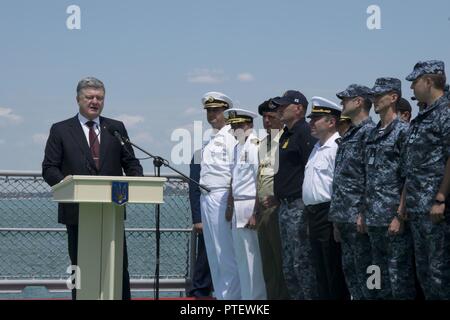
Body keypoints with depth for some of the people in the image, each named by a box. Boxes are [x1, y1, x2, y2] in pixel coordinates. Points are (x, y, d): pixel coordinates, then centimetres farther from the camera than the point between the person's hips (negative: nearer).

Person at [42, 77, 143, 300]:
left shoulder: (116, 128, 13)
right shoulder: (60, 130, 6)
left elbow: (131, 162, 11)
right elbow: (49, 168, 1)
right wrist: (62, 181, -20)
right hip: (77, 212, -2)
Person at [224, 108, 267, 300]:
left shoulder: (255, 145, -11)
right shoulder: (238, 147, 16)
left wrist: (255, 213, -19)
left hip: (250, 206, -9)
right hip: (238, 207, 9)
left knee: (253, 259, -4)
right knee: (241, 257, 13)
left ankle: (255, 296, 2)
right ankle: (246, 295, 20)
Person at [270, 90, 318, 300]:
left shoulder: (304, 133, -11)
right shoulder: (286, 135, 18)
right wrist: (276, 196, 19)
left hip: (299, 206, -10)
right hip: (285, 207, 10)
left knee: (302, 263, -9)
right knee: (288, 266, 12)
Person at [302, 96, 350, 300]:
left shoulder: (337, 147, -14)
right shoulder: (317, 147, 17)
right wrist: (309, 214, 19)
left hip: (328, 215, -10)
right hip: (313, 214, 10)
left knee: (334, 272, -4)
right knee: (320, 271, 14)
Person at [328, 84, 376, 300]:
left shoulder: (369, 132, -10)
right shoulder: (348, 135, 18)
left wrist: (364, 213, -20)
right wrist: (337, 216, 17)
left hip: (358, 217, -9)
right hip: (344, 217, 9)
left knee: (363, 270, -5)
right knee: (350, 270, 12)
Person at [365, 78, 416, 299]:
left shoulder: (403, 131, -7)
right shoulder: (373, 135, 16)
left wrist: (400, 216, -16)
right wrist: (364, 213, 13)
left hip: (394, 219, -8)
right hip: (374, 220, 8)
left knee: (400, 279, -5)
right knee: (381, 280, 12)